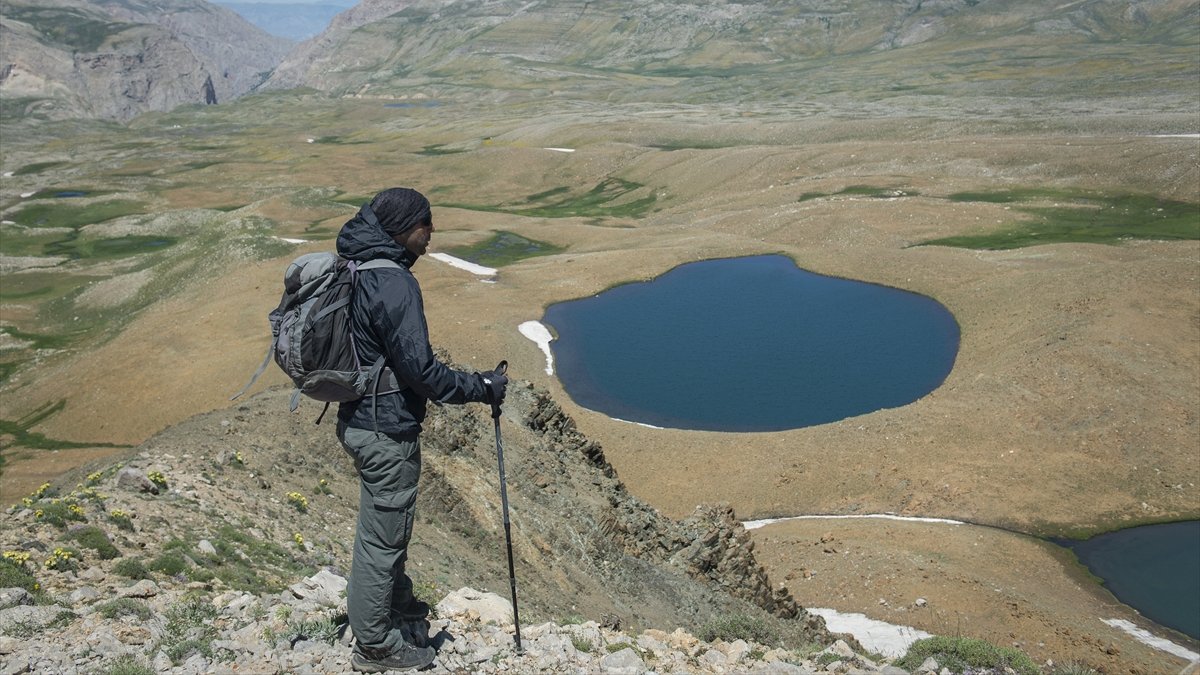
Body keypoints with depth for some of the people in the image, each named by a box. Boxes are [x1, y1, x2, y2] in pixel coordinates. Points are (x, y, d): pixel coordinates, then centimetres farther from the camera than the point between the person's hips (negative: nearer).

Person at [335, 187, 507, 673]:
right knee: (382, 538, 6)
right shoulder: (394, 284, -24)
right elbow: (419, 367, -24)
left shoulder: (355, 271, 6)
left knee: (385, 529, 25)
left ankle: (400, 611, 45)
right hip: (387, 432, -10)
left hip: (358, 420, 10)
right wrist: (480, 388, -14)